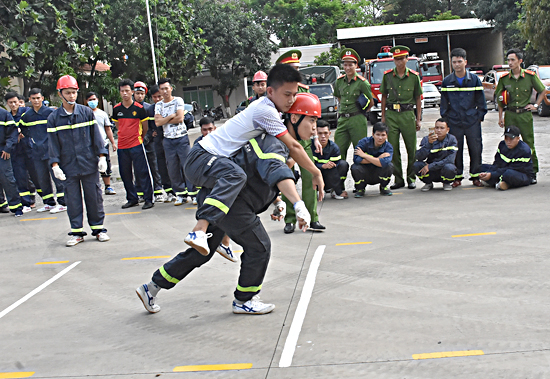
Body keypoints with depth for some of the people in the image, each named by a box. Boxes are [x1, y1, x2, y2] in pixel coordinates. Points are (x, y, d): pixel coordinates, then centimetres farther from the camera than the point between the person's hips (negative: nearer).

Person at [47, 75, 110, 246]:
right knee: (73, 199, 5)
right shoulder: (54, 118, 2)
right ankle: (77, 232, 14)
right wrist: (55, 164, -3)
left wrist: (102, 156, -1)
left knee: (94, 197, 5)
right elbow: (53, 143, 3)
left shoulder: (86, 112, 2)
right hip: (68, 166, 0)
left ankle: (98, 228, 17)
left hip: (89, 164, 0)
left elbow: (96, 135, 4)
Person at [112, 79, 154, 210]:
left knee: (142, 173, -5)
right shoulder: (116, 109, 6)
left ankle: (148, 199, 1)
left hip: (136, 145, -4)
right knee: (125, 174, 9)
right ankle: (132, 199, 21)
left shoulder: (139, 108, -5)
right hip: (122, 146, 4)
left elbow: (145, 127, 5)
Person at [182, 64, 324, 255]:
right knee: (235, 175, -38)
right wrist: (317, 174, -7)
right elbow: (293, 147, -15)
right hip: (200, 158, -11)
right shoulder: (266, 111, -17)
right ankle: (199, 230, -50)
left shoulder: (267, 108, 12)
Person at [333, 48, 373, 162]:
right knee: (338, 149, 0)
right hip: (342, 119, 5)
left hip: (357, 120, -5)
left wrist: (360, 113, 9)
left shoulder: (362, 82, -6)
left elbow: (371, 102, 3)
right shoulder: (339, 81, 9)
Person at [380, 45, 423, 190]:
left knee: (411, 148, 1)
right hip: (391, 114, 1)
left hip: (408, 114, -1)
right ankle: (398, 179, 10)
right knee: (393, 148, 1)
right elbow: (384, 97, 12)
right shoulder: (387, 75, 5)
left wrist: (418, 119, 4)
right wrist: (383, 117, 8)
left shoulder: (414, 76, 1)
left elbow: (418, 98, 6)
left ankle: (411, 178, 13)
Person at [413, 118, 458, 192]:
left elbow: (450, 159, -21)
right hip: (431, 174, 2)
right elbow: (418, 157, -20)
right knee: (417, 165, -25)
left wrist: (430, 166, -26)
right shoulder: (426, 139, -6)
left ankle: (447, 183, 1)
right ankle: (428, 183, 4)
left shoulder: (452, 139, -9)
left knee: (449, 167, -35)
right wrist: (429, 143, -34)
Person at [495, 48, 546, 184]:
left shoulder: (530, 76, -2)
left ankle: (532, 173, 7)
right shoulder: (504, 78, 3)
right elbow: (499, 97, 12)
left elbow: (542, 91, 12)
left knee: (529, 144, 0)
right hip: (510, 115, 2)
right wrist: (500, 116, 8)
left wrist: (535, 105, 3)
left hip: (525, 114, -2)